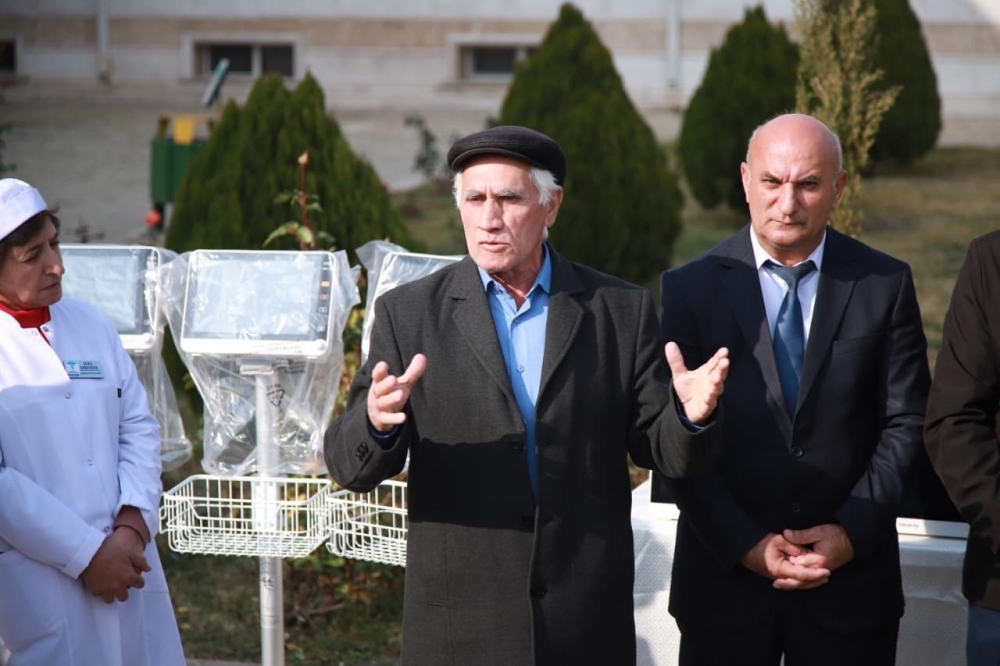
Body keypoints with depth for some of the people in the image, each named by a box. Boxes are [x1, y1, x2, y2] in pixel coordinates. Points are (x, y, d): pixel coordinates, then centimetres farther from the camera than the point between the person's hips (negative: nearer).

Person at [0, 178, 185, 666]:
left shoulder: (90, 325, 8)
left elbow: (138, 427, 9)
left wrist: (132, 525, -6)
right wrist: (85, 555, -14)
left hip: (127, 556, 5)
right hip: (40, 576, -5)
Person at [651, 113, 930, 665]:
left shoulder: (886, 284, 1)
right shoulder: (690, 288, -2)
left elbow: (903, 424, 1)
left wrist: (853, 532, -8)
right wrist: (743, 543, -11)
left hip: (852, 574, 1)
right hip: (726, 574, 0)